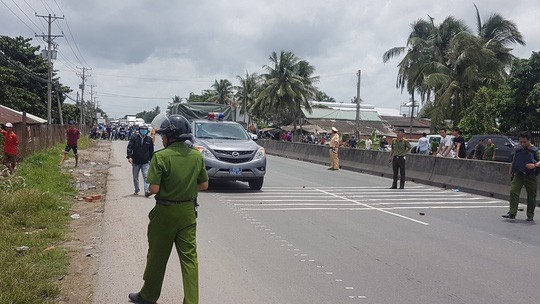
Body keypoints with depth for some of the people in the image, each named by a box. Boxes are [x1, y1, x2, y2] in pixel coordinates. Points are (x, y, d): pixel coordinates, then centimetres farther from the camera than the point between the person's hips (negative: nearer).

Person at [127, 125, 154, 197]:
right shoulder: (134, 139, -1)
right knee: (135, 177, 12)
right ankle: (136, 190, 27)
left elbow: (151, 151, 13)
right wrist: (129, 157, -18)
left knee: (146, 176, -13)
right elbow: (129, 148, -5)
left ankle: (147, 191, -16)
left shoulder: (149, 140, 4)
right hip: (135, 162, 1)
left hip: (145, 162, -1)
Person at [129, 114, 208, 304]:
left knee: (157, 256, 13)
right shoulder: (197, 156, 0)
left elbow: (154, 189, -19)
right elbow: (204, 185, 6)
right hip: (188, 212, 4)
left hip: (165, 212, -4)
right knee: (189, 258, 6)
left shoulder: (161, 157, -16)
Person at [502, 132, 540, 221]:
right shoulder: (517, 150, 9)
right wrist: (511, 171, 20)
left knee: (531, 196, 4)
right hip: (518, 175, 3)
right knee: (513, 191, -12)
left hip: (530, 176, -2)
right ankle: (512, 213, -11)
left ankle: (530, 215, 18)